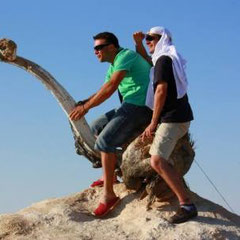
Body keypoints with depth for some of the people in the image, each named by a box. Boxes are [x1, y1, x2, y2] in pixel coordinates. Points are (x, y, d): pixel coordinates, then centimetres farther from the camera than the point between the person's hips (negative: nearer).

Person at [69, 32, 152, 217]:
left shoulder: (125, 56, -12)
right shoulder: (114, 65, 20)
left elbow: (110, 87, -22)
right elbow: (103, 91, 19)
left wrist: (86, 107, -19)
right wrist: (82, 103, 3)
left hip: (139, 106, -10)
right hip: (131, 107, 10)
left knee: (105, 141, -17)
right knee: (97, 128, 18)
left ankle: (108, 194, -17)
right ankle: (110, 175, 19)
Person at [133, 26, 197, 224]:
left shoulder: (164, 59, -10)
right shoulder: (170, 58, 21)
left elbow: (161, 91, -18)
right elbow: (146, 61, 38)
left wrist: (153, 123, -18)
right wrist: (138, 43, 19)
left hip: (172, 118, -10)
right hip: (181, 116, 10)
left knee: (157, 161, -21)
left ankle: (187, 205, -28)